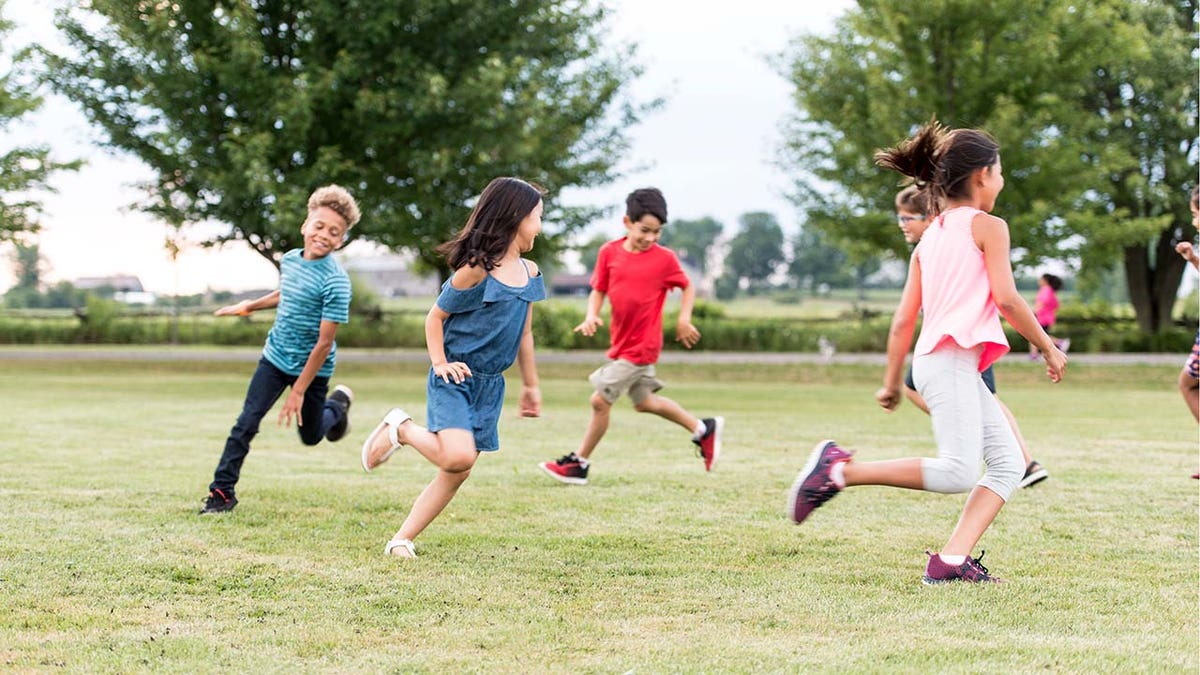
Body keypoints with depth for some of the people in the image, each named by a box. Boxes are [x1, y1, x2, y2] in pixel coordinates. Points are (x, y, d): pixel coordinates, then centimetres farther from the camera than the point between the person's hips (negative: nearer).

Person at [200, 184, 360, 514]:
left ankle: (338, 404, 45)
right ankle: (223, 491, 0)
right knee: (246, 423, -7)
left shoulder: (335, 282, -24)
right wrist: (249, 306, 27)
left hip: (311, 368, -4)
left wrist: (298, 391, -20)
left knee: (310, 436, 14)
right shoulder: (289, 260, -3)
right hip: (275, 358, 4)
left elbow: (324, 343, -22)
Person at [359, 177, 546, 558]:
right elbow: (435, 317, -6)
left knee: (456, 473, 3)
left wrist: (530, 385, 20)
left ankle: (402, 539, 12)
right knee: (458, 456, -25)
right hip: (455, 379, -7)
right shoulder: (476, 270, -15)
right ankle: (400, 430, 2)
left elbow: (524, 333, 17)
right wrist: (440, 363, -16)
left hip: (490, 385, 7)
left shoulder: (529, 273, 7)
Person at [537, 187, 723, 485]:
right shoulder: (609, 252, -1)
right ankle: (704, 429, 37)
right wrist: (591, 315, -12)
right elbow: (598, 290, 7)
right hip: (621, 342, 6)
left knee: (600, 400, -6)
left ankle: (579, 464, 7)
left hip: (640, 346, -6)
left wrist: (684, 319, -10)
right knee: (645, 402, 21)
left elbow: (688, 287, 4)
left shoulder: (664, 259, -10)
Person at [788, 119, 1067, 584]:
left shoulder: (929, 239, 21)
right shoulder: (989, 227, 0)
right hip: (951, 359, -9)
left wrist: (891, 382, 23)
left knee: (1008, 463, 6)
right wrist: (1049, 348, 2)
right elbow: (1006, 300, -9)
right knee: (959, 472, -18)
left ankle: (951, 560, -5)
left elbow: (903, 319, 19)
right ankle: (842, 469, -16)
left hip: (958, 368, 9)